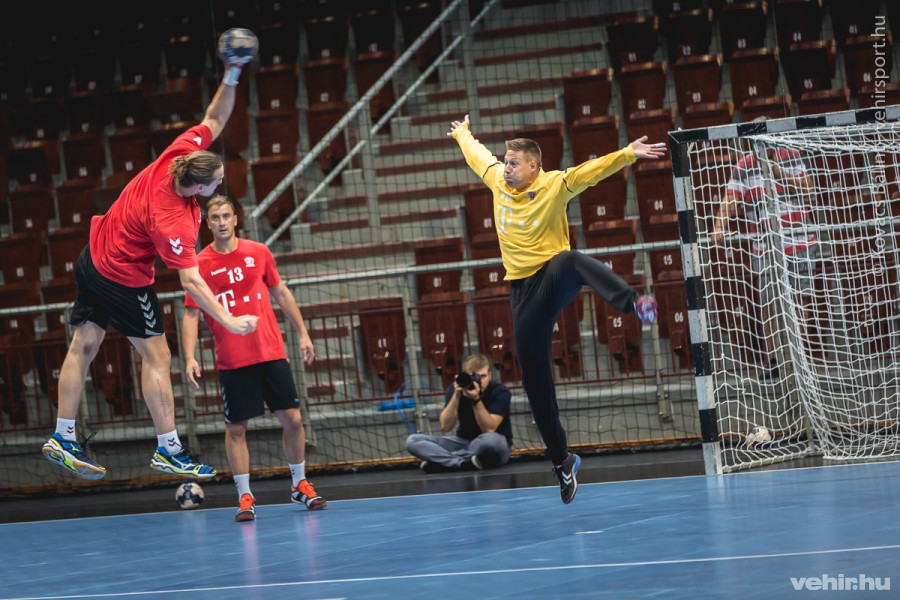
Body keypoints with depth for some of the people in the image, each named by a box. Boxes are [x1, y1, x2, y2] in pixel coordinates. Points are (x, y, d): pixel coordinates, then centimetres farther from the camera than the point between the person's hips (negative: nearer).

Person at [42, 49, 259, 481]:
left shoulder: (180, 154, -16)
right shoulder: (174, 222, -33)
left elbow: (215, 119, -4)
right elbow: (191, 282, -34)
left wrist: (231, 76, -16)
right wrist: (229, 321, -37)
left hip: (94, 257, 9)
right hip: (124, 279, -9)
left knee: (83, 346, 11)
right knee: (156, 356, -1)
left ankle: (63, 438, 17)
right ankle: (168, 450, 1)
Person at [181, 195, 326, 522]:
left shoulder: (259, 253, 4)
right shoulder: (201, 265, -4)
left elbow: (281, 293, 15)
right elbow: (191, 315, -4)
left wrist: (303, 333, 13)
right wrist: (189, 358, -16)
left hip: (271, 353, 2)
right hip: (232, 360, -2)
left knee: (292, 419, 3)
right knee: (236, 428, -1)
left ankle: (300, 484, 21)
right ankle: (245, 497, 9)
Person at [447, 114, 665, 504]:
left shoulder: (554, 186, -7)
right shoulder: (498, 182, 8)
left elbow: (591, 170, -22)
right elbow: (478, 154, 28)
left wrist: (629, 154, -36)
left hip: (554, 276, -5)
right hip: (523, 291, 5)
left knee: (571, 261, -42)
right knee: (534, 378, 3)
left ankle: (633, 303, -70)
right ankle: (561, 461, 14)